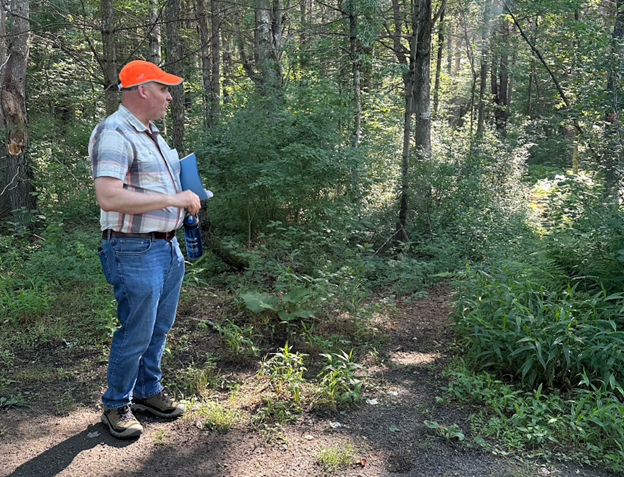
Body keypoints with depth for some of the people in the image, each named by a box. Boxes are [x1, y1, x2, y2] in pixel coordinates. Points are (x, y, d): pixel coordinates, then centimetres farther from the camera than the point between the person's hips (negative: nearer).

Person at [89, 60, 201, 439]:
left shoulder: (151, 133, 16)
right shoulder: (115, 134, -16)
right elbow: (109, 198, -27)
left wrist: (188, 199, 12)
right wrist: (173, 199, -23)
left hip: (168, 247, 9)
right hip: (135, 251, -9)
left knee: (159, 328, 17)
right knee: (135, 334, 0)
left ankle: (147, 391, 34)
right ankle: (117, 405, 20)